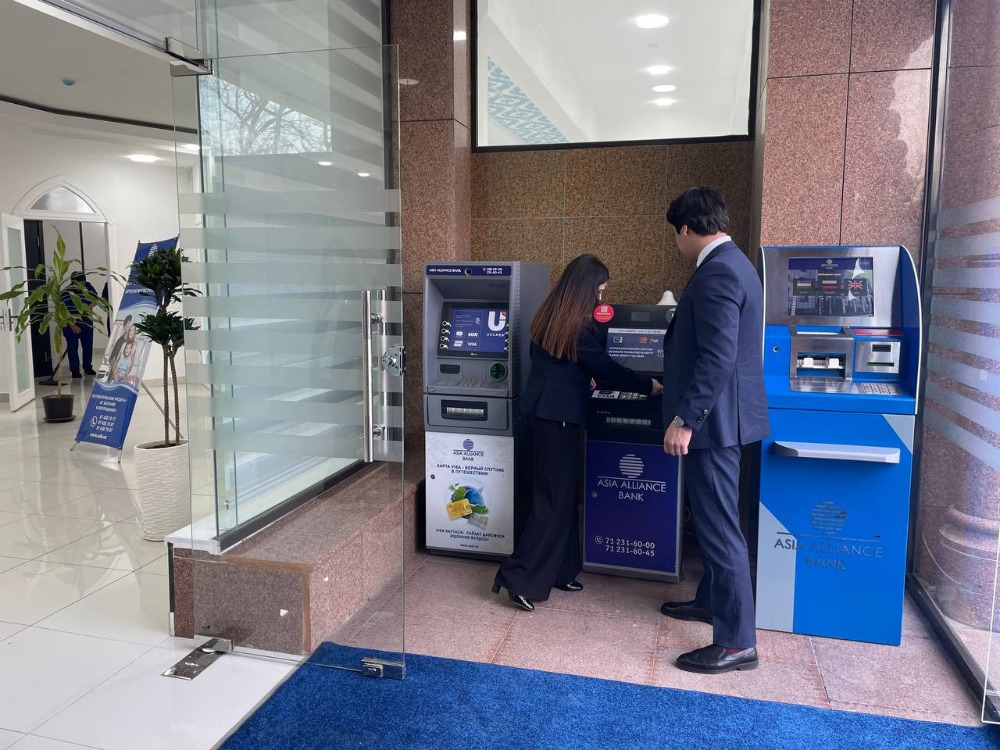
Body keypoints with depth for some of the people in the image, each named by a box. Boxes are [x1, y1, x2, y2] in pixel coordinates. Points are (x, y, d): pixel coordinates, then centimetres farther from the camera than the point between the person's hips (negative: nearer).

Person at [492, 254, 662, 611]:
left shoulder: (550, 316, 9)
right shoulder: (576, 326, -17)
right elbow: (606, 369, -11)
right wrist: (648, 386, 2)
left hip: (547, 409, 9)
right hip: (560, 415, -9)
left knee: (559, 492, 15)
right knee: (557, 498, -3)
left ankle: (559, 571, 23)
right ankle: (520, 578, -1)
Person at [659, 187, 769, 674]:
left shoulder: (717, 273, -19)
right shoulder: (730, 263, 14)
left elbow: (718, 357, -27)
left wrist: (684, 419, -24)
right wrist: (677, 392, 32)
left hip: (713, 419, -11)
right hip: (716, 416, 11)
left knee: (719, 525, -4)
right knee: (712, 518, 21)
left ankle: (736, 642, 6)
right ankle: (711, 600, 38)